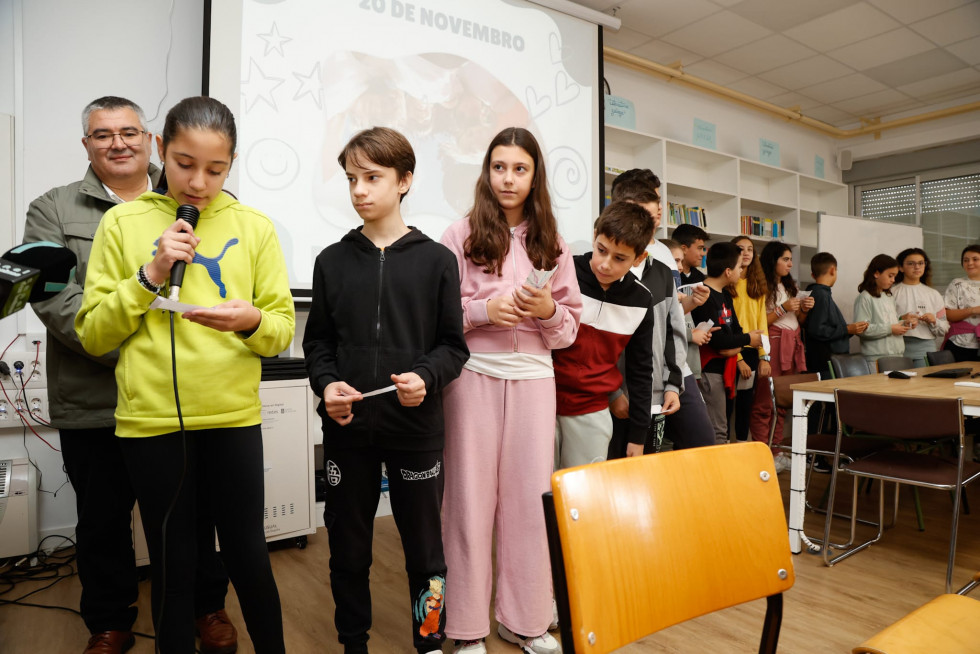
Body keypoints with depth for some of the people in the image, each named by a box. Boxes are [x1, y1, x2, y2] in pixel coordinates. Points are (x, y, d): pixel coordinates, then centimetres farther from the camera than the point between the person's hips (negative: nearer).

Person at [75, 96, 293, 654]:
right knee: (173, 563, 13)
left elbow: (282, 328, 3)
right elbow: (93, 335, 2)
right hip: (150, 420, 0)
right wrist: (150, 274, -11)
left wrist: (252, 321, -18)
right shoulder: (123, 222, 3)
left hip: (234, 417, 0)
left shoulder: (255, 227, 3)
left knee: (247, 554, 10)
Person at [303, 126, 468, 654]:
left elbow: (453, 345, 0)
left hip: (415, 427, -1)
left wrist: (425, 377, -18)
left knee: (424, 546, 11)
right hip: (347, 428, 2)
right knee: (348, 547, 15)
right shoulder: (333, 261, 6)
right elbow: (317, 342, 9)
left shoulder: (436, 259, 0)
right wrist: (327, 383, -9)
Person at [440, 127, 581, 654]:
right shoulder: (461, 235, 2)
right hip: (474, 375, -2)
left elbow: (571, 324, 13)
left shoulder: (551, 242, 11)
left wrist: (548, 311, -7)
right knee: (471, 495, 3)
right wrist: (483, 310, -14)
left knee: (531, 496, 5)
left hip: (533, 376, 3)